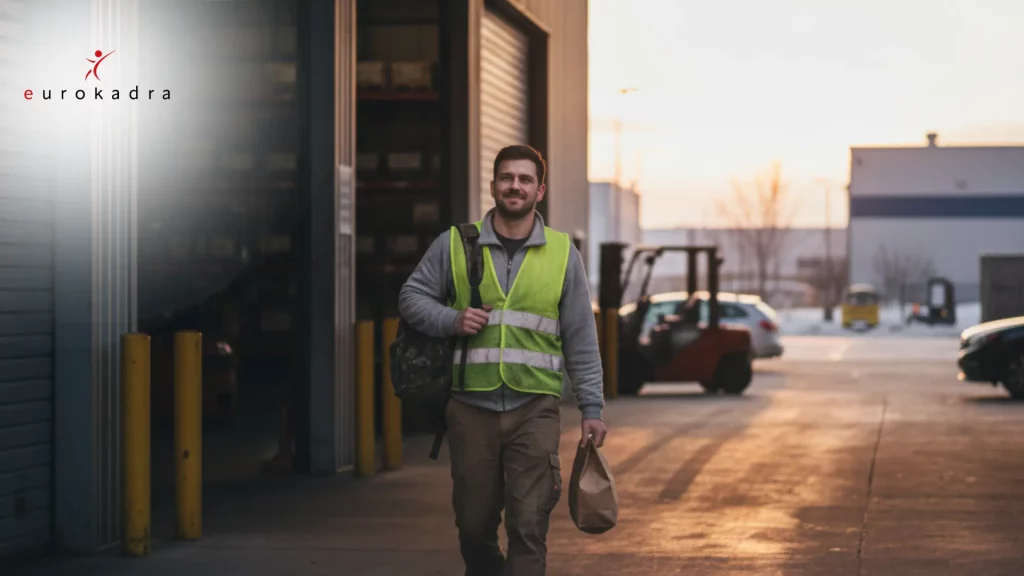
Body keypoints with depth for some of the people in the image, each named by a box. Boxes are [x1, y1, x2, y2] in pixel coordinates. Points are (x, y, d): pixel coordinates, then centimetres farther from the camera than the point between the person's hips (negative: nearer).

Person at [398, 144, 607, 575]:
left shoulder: (563, 254, 7)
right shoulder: (454, 244, 6)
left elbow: (581, 340, 7)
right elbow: (411, 297, 11)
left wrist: (591, 408, 2)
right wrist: (451, 320, -8)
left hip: (534, 410, -1)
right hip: (471, 407, 1)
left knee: (528, 525, -8)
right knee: (474, 525, 9)